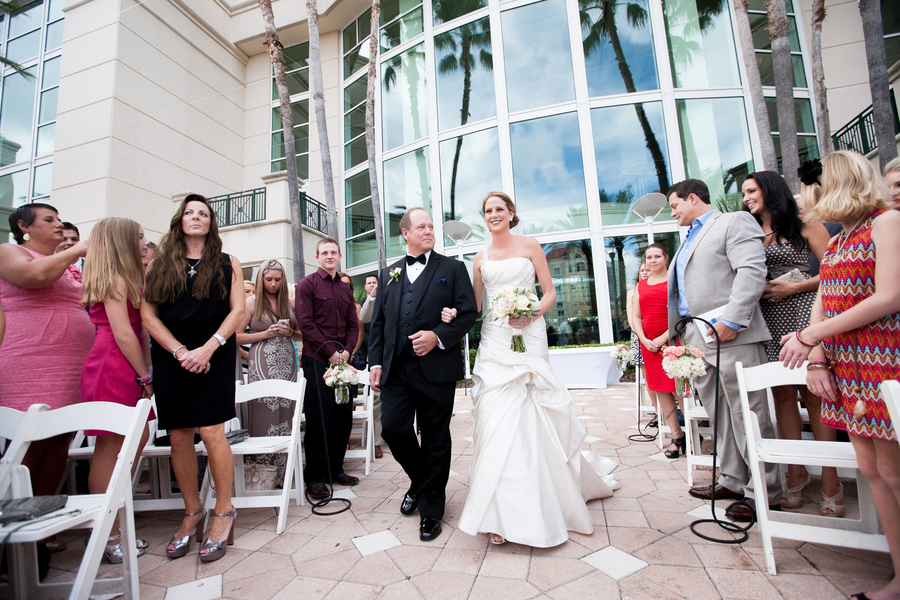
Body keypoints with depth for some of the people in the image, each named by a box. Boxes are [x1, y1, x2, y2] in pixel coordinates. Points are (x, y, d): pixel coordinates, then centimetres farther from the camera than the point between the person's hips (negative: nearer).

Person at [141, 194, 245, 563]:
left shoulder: (227, 264, 8)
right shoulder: (160, 264, 12)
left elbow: (238, 310, 0)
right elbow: (148, 314, 4)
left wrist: (207, 348, -12)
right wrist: (180, 351, -9)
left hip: (214, 357, -2)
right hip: (171, 359, 3)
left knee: (212, 433, -6)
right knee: (178, 437, 5)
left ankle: (224, 512, 9)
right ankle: (192, 513, 21)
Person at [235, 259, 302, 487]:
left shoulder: (289, 302, 12)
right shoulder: (252, 302, 3)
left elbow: (301, 336, 17)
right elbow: (236, 337, -2)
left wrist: (289, 331, -3)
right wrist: (265, 333, -11)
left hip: (287, 363, 3)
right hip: (262, 364, -3)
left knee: (286, 414, 4)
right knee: (264, 415, -2)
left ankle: (283, 471, 14)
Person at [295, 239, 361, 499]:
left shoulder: (345, 289, 17)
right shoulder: (307, 284, 0)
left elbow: (353, 325, 14)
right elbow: (306, 323, -9)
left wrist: (346, 351, -3)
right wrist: (330, 352, -13)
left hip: (341, 360, 6)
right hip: (316, 360, -5)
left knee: (344, 417, 9)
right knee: (318, 420, -1)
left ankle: (335, 469, 24)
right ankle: (315, 478, 12)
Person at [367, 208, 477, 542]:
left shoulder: (452, 268, 5)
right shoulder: (388, 274, 15)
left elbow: (468, 313, -2)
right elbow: (378, 322, 13)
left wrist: (438, 336, -16)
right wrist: (375, 362, 5)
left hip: (437, 367, -3)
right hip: (396, 368, 3)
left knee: (436, 440, 6)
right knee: (393, 428, 0)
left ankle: (431, 509, 25)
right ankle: (419, 481, 32)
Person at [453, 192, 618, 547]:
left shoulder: (529, 246, 5)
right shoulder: (481, 258, 14)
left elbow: (550, 293, 3)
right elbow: (475, 304, 15)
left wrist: (532, 313, -16)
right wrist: (455, 315, -5)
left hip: (528, 337, -2)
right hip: (494, 341, 3)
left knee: (530, 420, -1)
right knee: (497, 420, -4)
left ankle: (534, 507, 24)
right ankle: (503, 512, 8)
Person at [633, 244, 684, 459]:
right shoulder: (641, 285, 16)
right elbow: (636, 317, 14)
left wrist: (664, 337, -15)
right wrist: (644, 340, -1)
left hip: (672, 340, -5)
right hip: (649, 343, 5)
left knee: (678, 388, -7)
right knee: (660, 390, 7)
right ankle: (677, 436, 17)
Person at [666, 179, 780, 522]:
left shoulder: (734, 222, 1)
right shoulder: (689, 241, 26)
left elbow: (752, 271, -14)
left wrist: (732, 319, -23)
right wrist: (678, 333, 17)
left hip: (731, 338, -8)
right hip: (697, 340, 9)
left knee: (748, 415, -1)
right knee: (720, 416, 13)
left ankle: (764, 494, 11)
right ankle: (733, 481, 25)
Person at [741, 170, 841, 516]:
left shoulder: (806, 226, 5)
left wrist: (792, 288, -10)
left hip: (802, 311, -4)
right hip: (767, 319, 4)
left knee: (813, 394, -5)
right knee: (782, 394, 3)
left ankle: (830, 478, 5)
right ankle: (796, 472, 11)